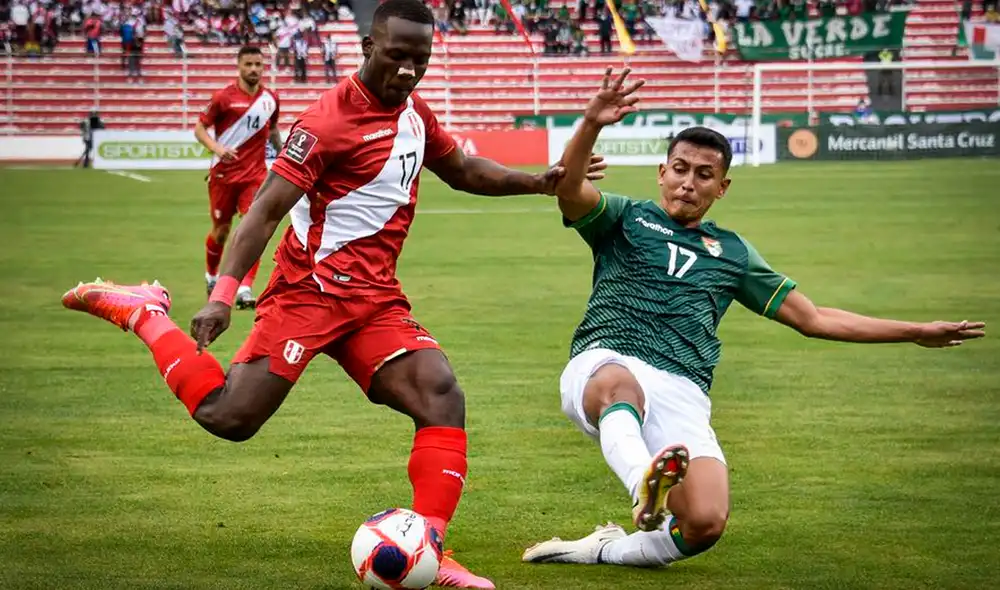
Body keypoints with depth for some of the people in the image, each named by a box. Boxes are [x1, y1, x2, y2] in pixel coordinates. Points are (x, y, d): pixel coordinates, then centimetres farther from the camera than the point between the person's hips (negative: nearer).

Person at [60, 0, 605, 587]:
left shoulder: (414, 112, 12)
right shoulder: (329, 120, -14)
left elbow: (463, 171, 29)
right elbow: (267, 209, -17)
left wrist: (540, 181, 16)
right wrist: (224, 293, -26)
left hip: (376, 298, 7)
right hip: (311, 291, -7)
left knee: (441, 395, -15)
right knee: (228, 417, -11)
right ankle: (144, 311, 11)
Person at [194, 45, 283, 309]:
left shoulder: (271, 98, 3)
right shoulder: (224, 97, -9)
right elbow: (200, 128, -5)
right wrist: (217, 148, -22)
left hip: (255, 174, 2)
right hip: (224, 173, -2)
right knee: (221, 230, 12)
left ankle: (245, 290, -17)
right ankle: (211, 276, 40)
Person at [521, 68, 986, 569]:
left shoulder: (732, 254, 25)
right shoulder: (624, 219, 17)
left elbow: (813, 319, 28)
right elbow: (568, 190, -4)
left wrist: (918, 333, 26)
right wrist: (592, 125, -24)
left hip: (681, 394, 3)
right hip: (605, 362, -2)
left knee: (705, 524, -25)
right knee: (620, 384, -43)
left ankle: (606, 550, 1)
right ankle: (645, 484, -71)